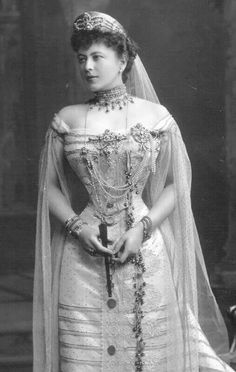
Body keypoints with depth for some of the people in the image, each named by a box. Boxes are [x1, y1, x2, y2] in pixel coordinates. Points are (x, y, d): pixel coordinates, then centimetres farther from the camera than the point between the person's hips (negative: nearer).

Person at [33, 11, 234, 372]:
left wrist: (143, 228, -9)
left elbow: (176, 186, 6)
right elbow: (50, 187, 10)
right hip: (82, 257, 1)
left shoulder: (156, 118, 3)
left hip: (144, 254, -1)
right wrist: (77, 226, -7)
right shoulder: (67, 120, 6)